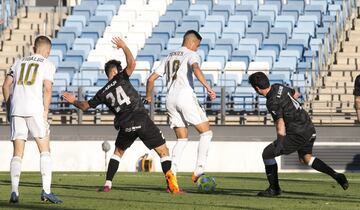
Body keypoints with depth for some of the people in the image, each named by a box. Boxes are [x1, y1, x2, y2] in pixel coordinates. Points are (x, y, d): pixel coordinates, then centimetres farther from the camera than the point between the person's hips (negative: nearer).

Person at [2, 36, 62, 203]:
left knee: (17, 153, 6)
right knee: (45, 150, 4)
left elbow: (6, 86, 15)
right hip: (35, 109, -4)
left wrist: (9, 108, 20)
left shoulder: (19, 62, 20)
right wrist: (45, 112, -3)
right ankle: (46, 190, -6)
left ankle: (14, 192, -6)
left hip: (16, 109, 4)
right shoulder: (47, 65, 7)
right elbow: (47, 89, -5)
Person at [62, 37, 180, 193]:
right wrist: (124, 47, 6)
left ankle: (108, 184, 17)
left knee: (118, 152, 28)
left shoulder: (103, 93, 16)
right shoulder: (121, 79, 7)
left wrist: (74, 101, 41)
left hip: (125, 127, 3)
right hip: (142, 120, -3)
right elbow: (131, 63, -7)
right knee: (163, 151, 4)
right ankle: (171, 183, -13)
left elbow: (85, 106, 22)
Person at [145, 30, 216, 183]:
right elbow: (196, 69, -21)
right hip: (185, 96, -7)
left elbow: (151, 79, 23)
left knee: (182, 139, 14)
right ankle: (199, 171, -8)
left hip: (170, 99, 7)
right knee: (206, 132, 3)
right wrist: (208, 88, -27)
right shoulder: (191, 55, 3)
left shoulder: (169, 57, 23)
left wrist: (148, 96, 39)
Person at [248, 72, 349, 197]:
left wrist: (280, 143, -38)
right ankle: (336, 175, 16)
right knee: (305, 158, 29)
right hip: (309, 129, 9)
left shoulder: (272, 103, -21)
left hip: (298, 134, -9)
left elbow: (280, 123, -32)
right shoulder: (279, 87, 5)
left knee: (267, 153, 2)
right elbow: (295, 94, 26)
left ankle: (274, 189, 11)